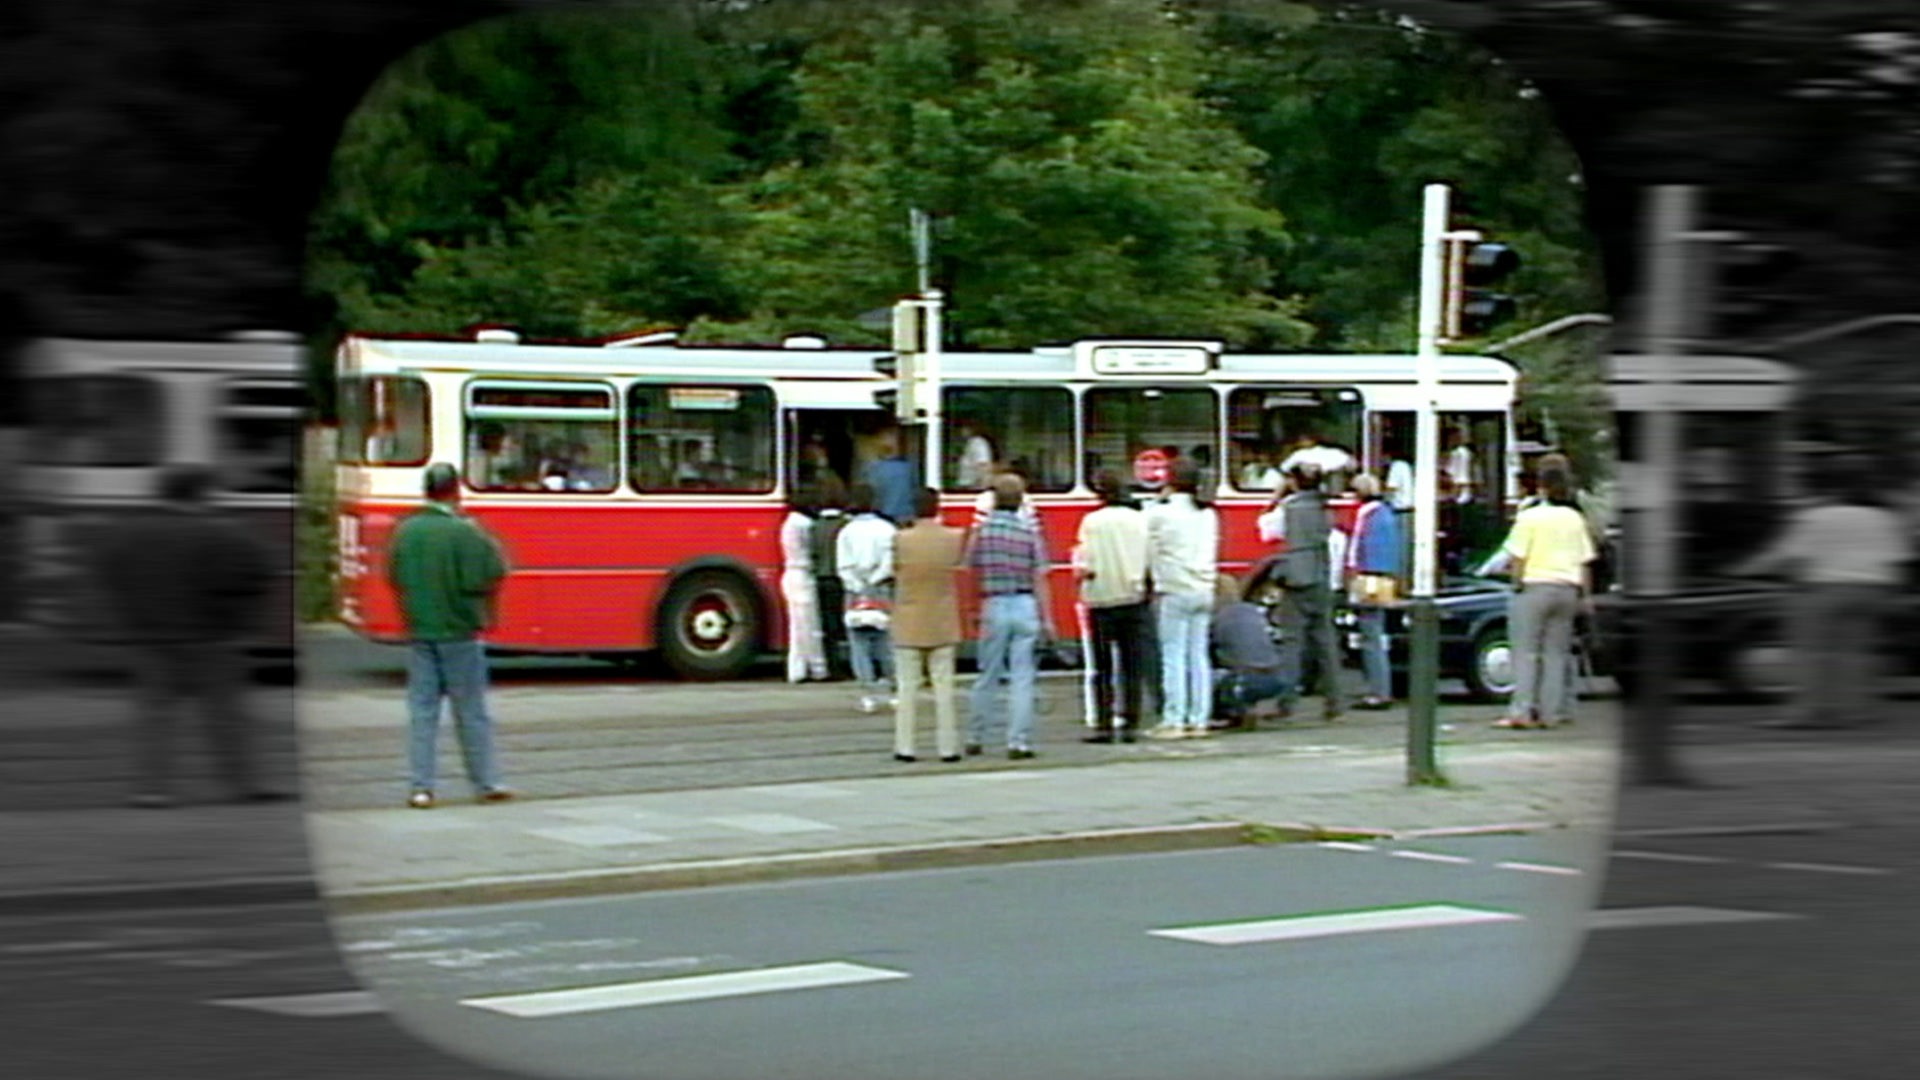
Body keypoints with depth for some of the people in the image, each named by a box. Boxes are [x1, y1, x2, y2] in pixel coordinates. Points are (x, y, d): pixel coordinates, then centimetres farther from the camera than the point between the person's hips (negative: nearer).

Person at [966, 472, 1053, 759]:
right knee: (1022, 678, 1)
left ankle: (975, 738, 20)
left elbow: (972, 572, 1)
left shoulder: (981, 531, -3)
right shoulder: (1030, 532, -3)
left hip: (994, 606, 1)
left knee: (988, 677, 12)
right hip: (1025, 606, -1)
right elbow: (1039, 579, -4)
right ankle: (1018, 742, -2)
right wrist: (1046, 619, 0)